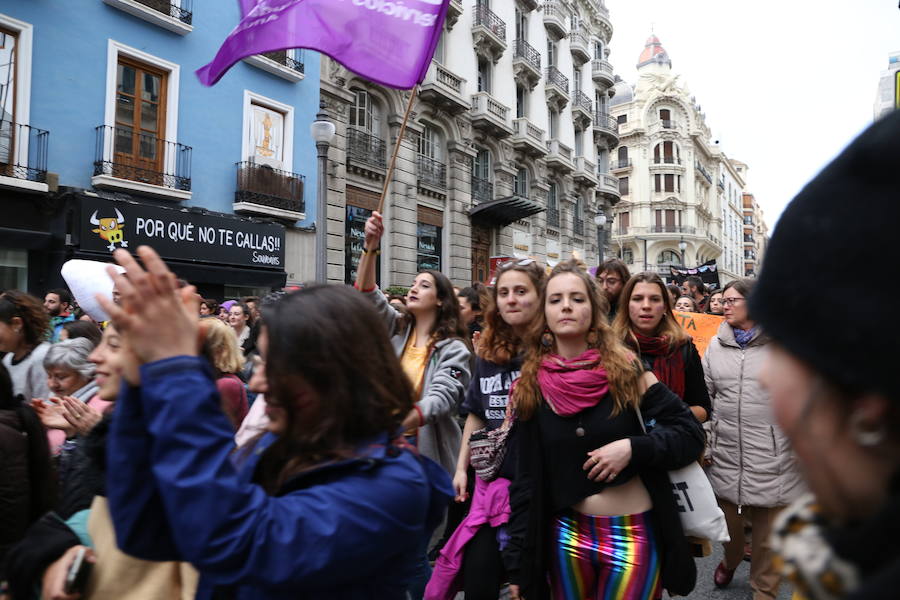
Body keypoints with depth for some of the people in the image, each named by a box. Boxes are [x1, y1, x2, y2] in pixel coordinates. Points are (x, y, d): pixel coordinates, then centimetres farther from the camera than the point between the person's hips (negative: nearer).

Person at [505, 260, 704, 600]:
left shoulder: (627, 371, -7)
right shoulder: (530, 387, -3)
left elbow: (691, 434, -5)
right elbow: (525, 481, 0)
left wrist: (633, 448, -22)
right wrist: (518, 565, 1)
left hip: (633, 535, -2)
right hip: (566, 536, 2)